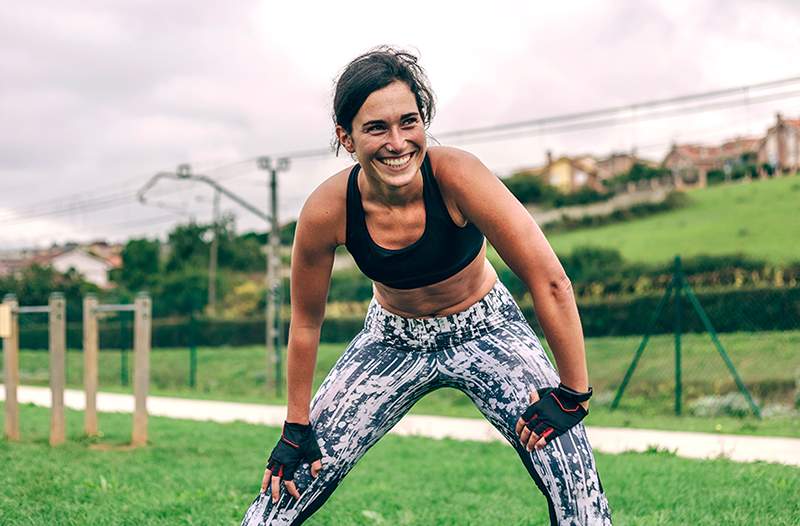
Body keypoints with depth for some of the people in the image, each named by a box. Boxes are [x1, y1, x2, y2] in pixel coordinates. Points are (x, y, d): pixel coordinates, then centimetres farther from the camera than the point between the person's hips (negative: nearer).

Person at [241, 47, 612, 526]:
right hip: (393, 341, 2)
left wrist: (571, 395, -24)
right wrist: (297, 427, 0)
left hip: (486, 330, -2)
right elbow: (306, 322, -7)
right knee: (291, 482, -1)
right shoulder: (326, 211, -23)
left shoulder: (456, 175, -31)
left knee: (575, 484, -20)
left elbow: (550, 282, -26)